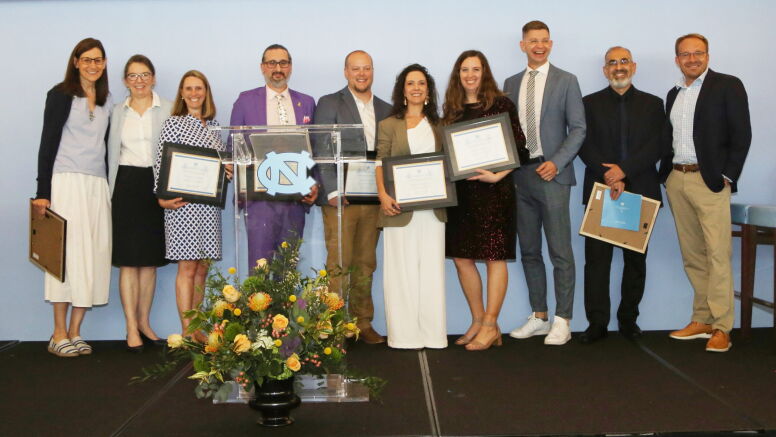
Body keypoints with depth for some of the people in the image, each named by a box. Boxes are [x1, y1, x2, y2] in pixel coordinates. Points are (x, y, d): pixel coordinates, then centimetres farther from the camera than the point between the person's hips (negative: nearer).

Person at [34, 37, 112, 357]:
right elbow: (48, 143, -4)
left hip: (98, 185, 5)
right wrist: (42, 192, -10)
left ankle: (75, 332, 6)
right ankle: (59, 334, 0)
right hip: (67, 183, -5)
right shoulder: (61, 94, 1)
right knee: (68, 253, -7)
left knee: (93, 256, 0)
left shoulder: (106, 100, 17)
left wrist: (108, 186, 9)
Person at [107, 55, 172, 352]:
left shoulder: (168, 110, 4)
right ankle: (132, 328, 3)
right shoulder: (118, 112, 12)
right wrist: (112, 190, 5)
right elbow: (112, 153, 13)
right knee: (128, 259, -2)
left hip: (157, 186, -1)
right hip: (127, 186, 1)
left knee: (150, 259, 6)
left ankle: (144, 322, 18)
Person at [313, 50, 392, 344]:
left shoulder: (386, 110, 16)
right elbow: (321, 152, -4)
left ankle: (363, 323, 16)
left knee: (365, 265, 8)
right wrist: (332, 191, -13)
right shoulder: (329, 103, 2)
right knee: (339, 265, -4)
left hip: (373, 199, 4)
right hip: (341, 198, -4)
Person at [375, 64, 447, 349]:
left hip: (433, 207, 3)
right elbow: (380, 164, 1)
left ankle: (432, 334, 9)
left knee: (432, 269, 3)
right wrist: (383, 195, -14)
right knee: (402, 269, -1)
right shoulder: (389, 125, 8)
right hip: (400, 207, -3)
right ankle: (403, 335, 5)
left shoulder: (437, 126, 16)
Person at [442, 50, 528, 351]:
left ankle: (490, 326, 6)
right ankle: (478, 322, 19)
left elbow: (519, 148, -6)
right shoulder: (452, 109, 13)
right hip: (460, 191, 6)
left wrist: (496, 175, -16)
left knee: (494, 257, -2)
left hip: (493, 191, -5)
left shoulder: (500, 104, -2)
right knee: (461, 257, 6)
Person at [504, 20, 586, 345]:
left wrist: (556, 163, -13)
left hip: (551, 174, -4)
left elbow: (578, 129, -1)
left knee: (560, 252, -3)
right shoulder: (511, 84, 14)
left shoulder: (566, 81, 3)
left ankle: (562, 322, 4)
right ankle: (538, 317, 19)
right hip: (520, 174, 5)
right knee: (529, 251, 9)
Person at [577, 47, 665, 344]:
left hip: (640, 192, 1)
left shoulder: (652, 104, 10)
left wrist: (624, 170, -15)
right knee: (597, 259, -4)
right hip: (600, 192, -1)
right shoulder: (590, 104, 9)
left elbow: (656, 146, -2)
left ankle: (628, 319, 17)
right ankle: (597, 323, 1)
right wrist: (609, 176, -13)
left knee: (636, 259, 6)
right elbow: (585, 146, -1)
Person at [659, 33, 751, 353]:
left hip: (710, 180, -6)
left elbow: (741, 134, -5)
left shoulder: (727, 86, 0)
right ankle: (702, 320, 14)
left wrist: (727, 176, -11)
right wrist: (666, 174, 6)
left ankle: (721, 328, -2)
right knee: (691, 255, 8)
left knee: (718, 255, -7)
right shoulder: (674, 94, 18)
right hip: (676, 180, 6)